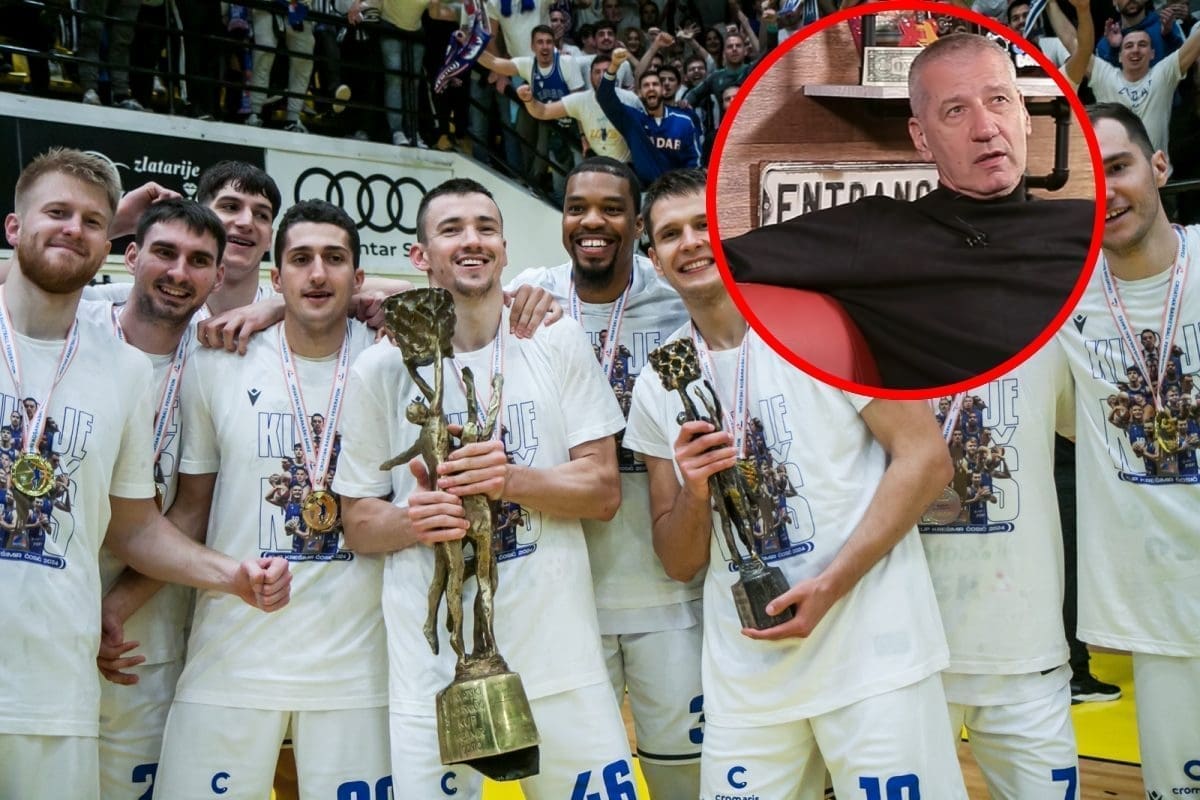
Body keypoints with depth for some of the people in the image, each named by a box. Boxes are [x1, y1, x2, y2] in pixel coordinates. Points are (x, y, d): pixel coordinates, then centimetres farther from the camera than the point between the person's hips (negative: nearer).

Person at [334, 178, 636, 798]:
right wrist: (413, 520, -16)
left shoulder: (558, 345, 2)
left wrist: (513, 479, -18)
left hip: (558, 662, 1)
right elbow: (358, 523, 5)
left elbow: (604, 491, 0)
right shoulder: (381, 369, 1)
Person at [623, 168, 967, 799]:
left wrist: (828, 586, -17)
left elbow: (925, 460, -9)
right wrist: (695, 492, -13)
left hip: (870, 653, -3)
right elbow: (679, 564, 9)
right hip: (743, 677, 4)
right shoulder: (659, 385, 6)